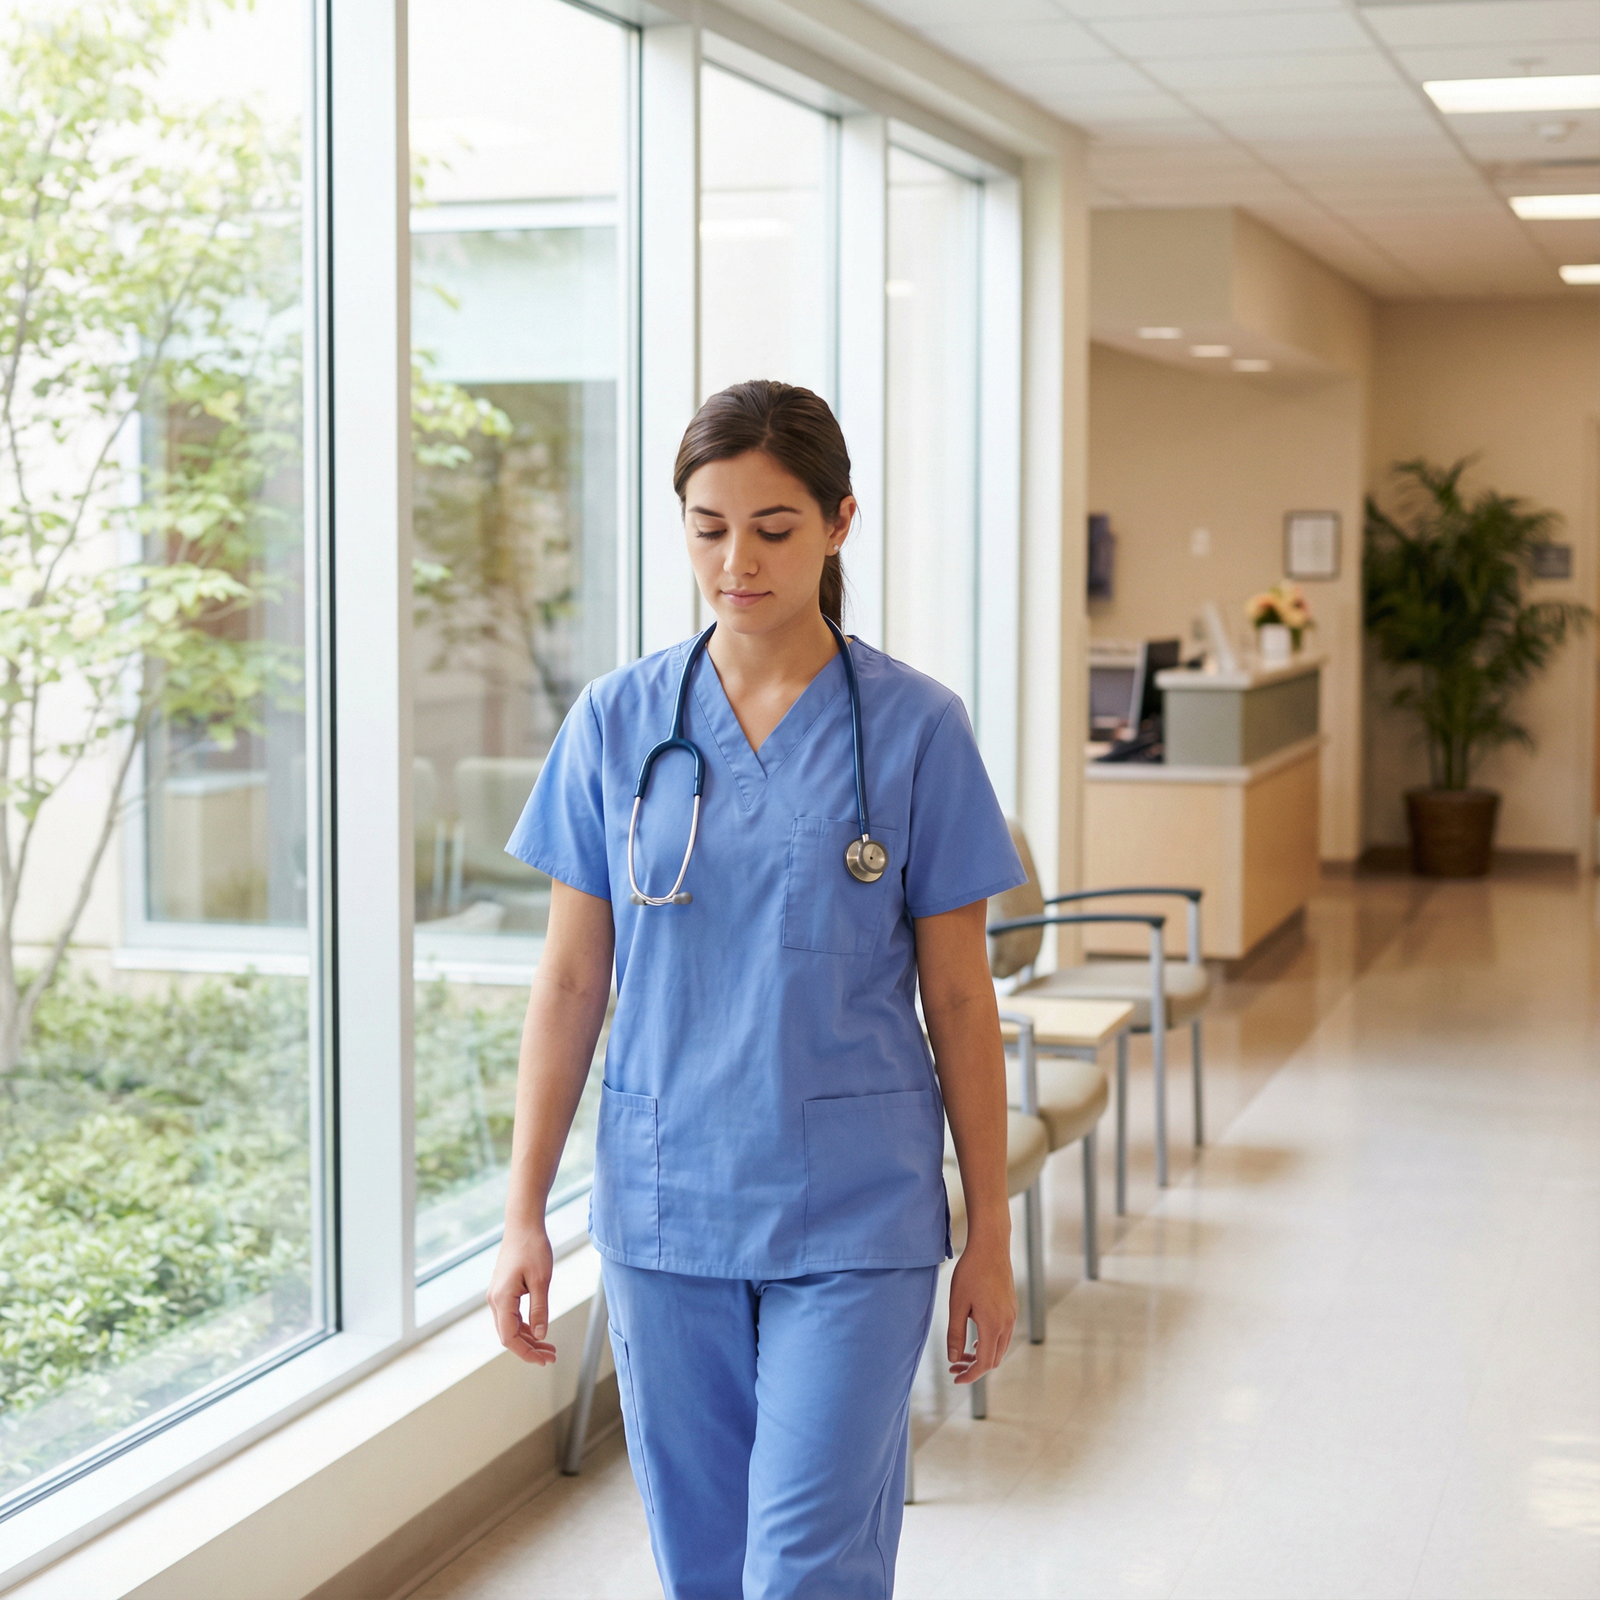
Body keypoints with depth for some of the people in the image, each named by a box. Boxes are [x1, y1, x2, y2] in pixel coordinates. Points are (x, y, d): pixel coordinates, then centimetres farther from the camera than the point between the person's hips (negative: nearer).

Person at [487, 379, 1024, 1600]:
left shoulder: (913, 727, -4)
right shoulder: (617, 722, 1)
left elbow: (959, 997, 0)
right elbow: (572, 979, 5)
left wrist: (991, 1234, 1)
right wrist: (525, 1214, 3)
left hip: (854, 1220, -2)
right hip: (662, 1211, 3)